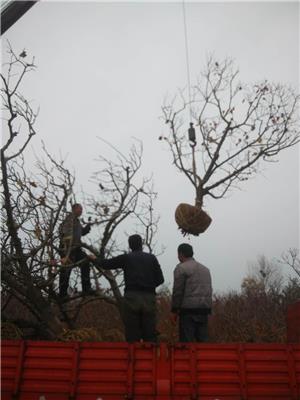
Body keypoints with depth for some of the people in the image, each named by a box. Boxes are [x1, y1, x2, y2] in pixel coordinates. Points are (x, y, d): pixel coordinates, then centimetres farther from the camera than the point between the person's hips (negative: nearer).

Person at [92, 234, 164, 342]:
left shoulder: (126, 258, 4)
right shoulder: (152, 258, 8)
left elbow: (105, 264, 13)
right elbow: (160, 279, 4)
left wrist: (95, 259, 32)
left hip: (131, 298, -1)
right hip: (149, 298, 2)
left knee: (132, 335, 4)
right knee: (150, 334, 7)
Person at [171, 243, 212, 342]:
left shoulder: (181, 268, -5)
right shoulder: (205, 269, 17)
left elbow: (178, 291, -11)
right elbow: (209, 291, 16)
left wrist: (174, 311, -5)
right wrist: (206, 310, 17)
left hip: (188, 309, -6)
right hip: (204, 309, 7)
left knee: (186, 341, -2)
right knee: (202, 340, 8)